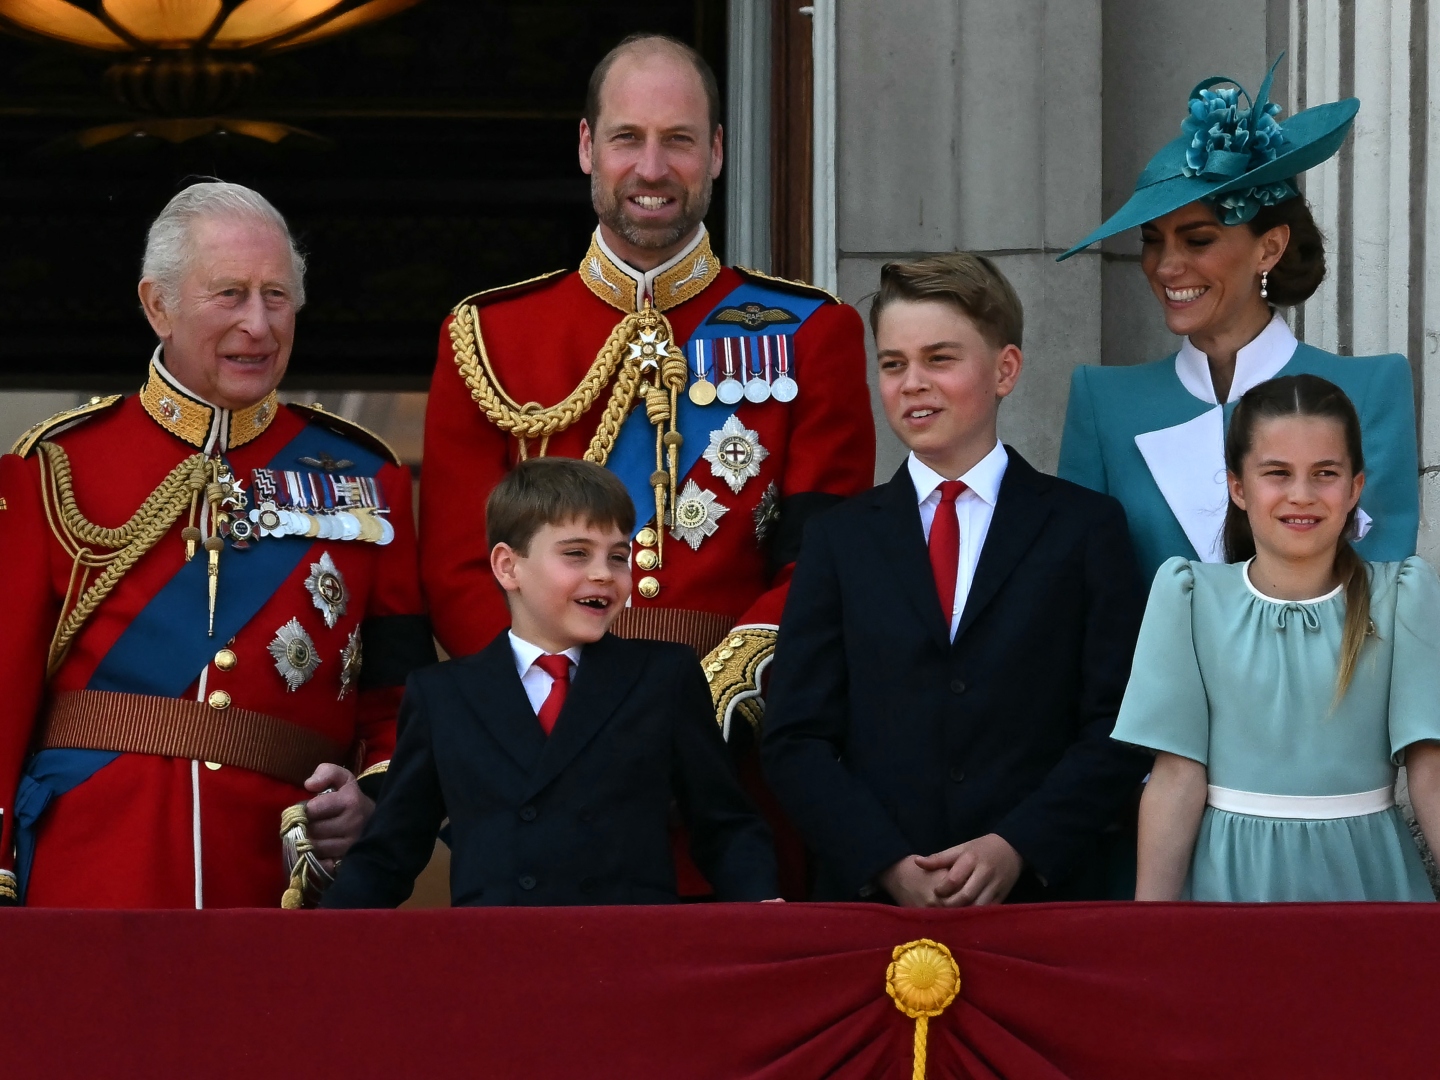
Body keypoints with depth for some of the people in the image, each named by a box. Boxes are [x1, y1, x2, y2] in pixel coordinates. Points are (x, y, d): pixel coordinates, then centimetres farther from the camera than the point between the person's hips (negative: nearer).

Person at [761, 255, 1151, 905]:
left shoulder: (1086, 528, 6)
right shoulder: (839, 541, 10)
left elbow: (1119, 729, 0)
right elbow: (795, 740, 4)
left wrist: (1017, 849, -14)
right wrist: (886, 865, -11)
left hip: (1044, 897, -1)